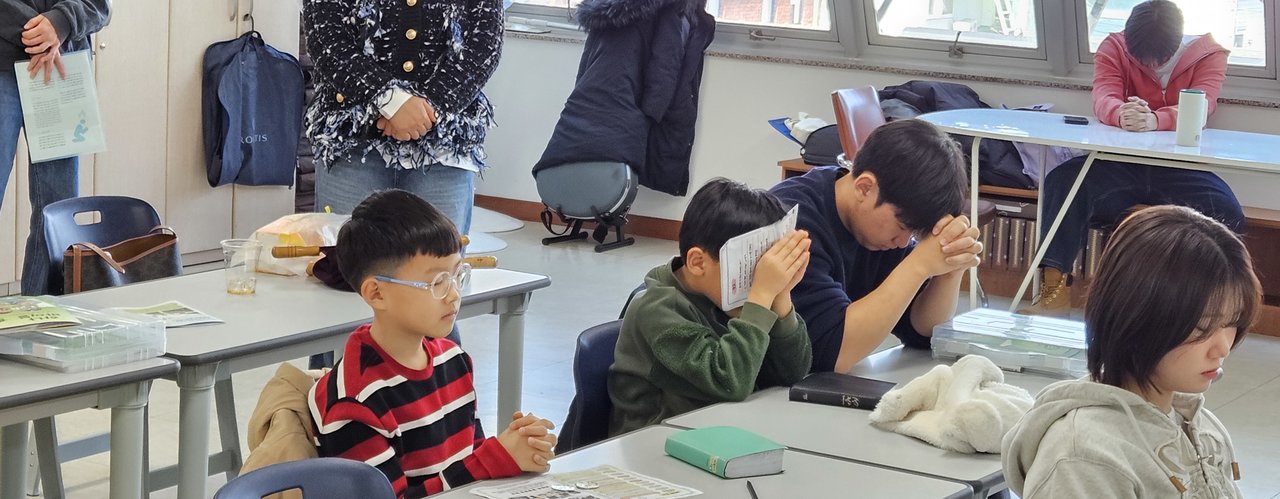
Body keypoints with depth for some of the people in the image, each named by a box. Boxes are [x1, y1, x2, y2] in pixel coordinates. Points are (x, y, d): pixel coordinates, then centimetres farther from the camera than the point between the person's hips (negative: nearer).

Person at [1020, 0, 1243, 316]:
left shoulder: (1209, 56, -5)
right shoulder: (1114, 48, -2)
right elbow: (1103, 100, -19)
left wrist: (1154, 120, -46)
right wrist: (1122, 114, -46)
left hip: (1180, 169, -1)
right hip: (1121, 166, 1)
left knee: (1226, 213, -33)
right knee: (1063, 181, -29)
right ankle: (1055, 292, -30)